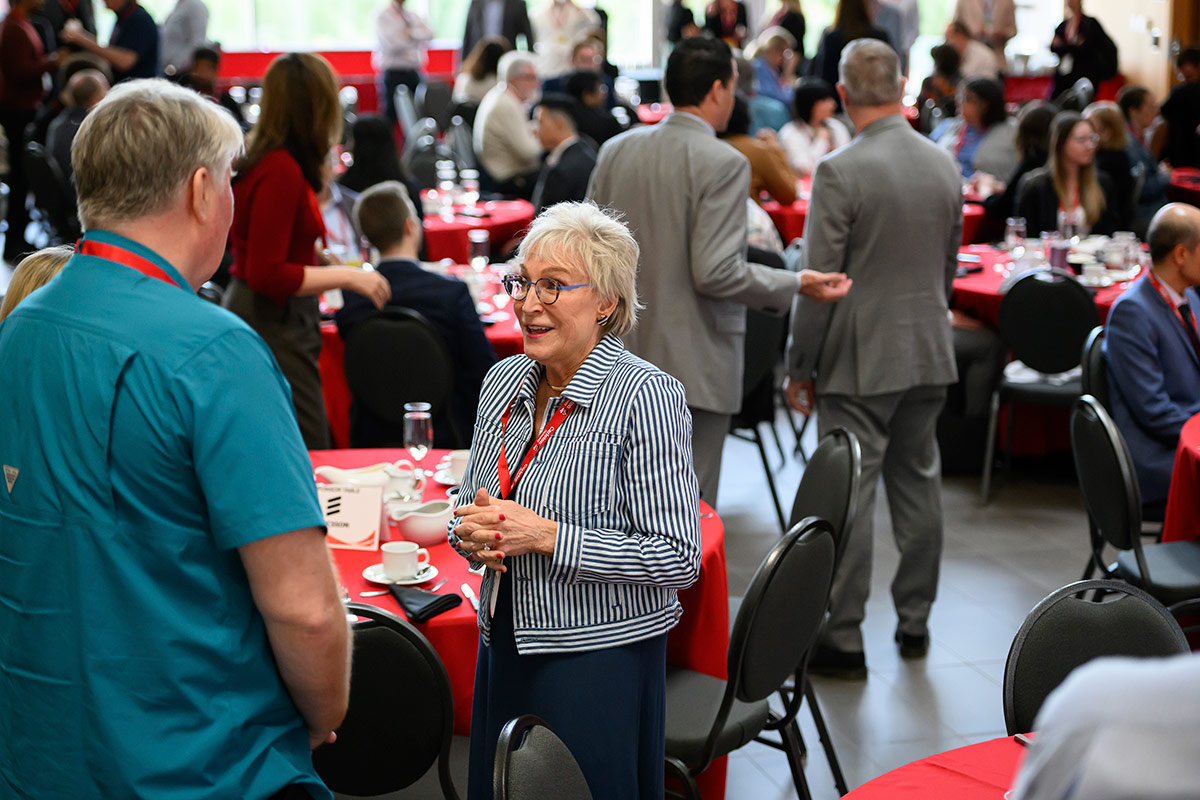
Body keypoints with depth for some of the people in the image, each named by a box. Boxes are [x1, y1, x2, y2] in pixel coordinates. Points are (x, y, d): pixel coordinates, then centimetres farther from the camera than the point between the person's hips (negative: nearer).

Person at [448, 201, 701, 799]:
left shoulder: (646, 396, -15)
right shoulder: (504, 381, 5)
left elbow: (678, 558, -19)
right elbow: (471, 499, 17)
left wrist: (544, 536, -22)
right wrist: (472, 533, -7)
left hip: (601, 659, -6)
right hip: (505, 648, 7)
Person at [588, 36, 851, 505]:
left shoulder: (615, 151, 4)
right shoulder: (723, 163, -15)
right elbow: (717, 272, -21)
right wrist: (796, 283, -10)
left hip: (623, 359, 7)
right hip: (694, 368, -6)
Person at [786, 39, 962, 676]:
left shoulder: (840, 171, -16)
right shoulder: (944, 165, 4)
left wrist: (800, 368, -5)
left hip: (860, 360, -6)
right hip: (929, 357, 6)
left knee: (849, 498, -1)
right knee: (917, 486, 15)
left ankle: (844, 642, 4)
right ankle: (914, 622, 25)